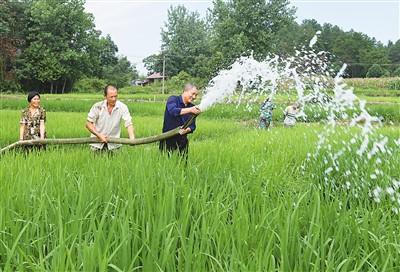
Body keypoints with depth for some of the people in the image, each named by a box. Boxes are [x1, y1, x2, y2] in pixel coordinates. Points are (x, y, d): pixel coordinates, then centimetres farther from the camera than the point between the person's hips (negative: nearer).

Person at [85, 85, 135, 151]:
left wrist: (132, 139, -33)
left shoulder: (122, 107, -10)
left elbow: (129, 124, -16)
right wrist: (99, 135, -18)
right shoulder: (97, 106, -10)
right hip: (97, 142, 0)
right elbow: (88, 123, -6)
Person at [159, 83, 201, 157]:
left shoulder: (192, 107, 8)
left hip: (182, 142, 5)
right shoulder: (173, 99, -6)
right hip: (168, 141, -5)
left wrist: (187, 130, -16)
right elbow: (173, 111, -27)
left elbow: (192, 126, 8)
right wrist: (190, 110, -39)